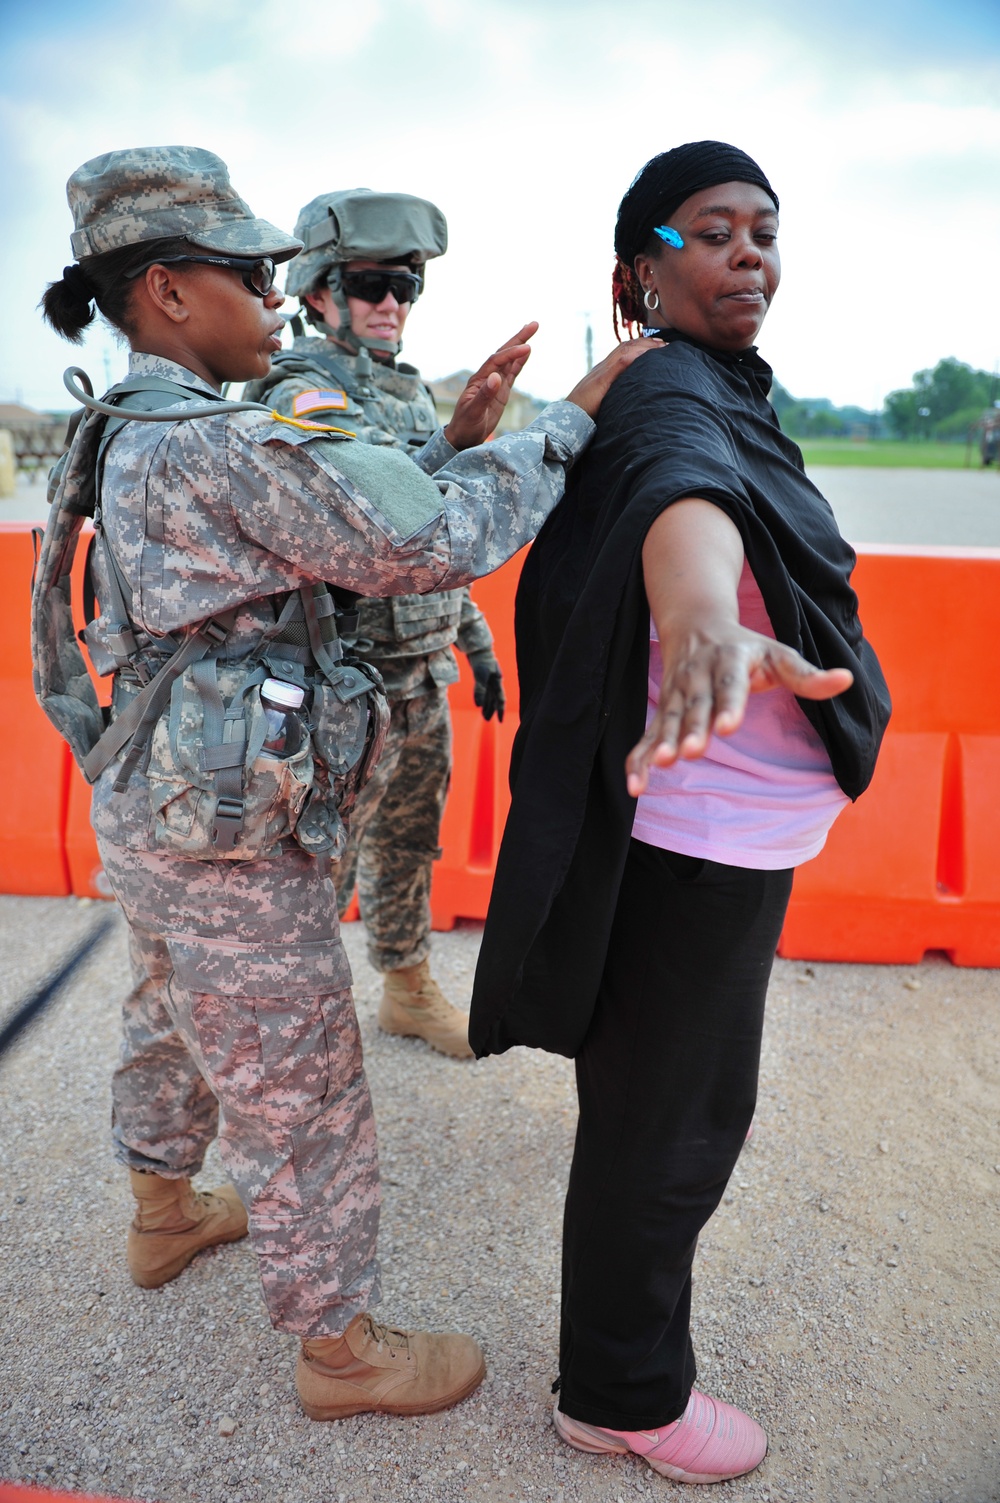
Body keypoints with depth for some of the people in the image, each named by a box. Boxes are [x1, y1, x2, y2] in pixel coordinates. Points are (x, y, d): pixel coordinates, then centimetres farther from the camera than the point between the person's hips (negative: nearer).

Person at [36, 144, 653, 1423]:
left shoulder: (132, 434, 8)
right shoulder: (219, 445, -24)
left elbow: (345, 527, 7)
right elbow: (435, 544, -26)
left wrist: (456, 442, -1)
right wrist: (575, 418, -16)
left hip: (152, 812, 10)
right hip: (233, 843, -10)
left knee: (171, 1026, 29)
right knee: (301, 1099, 6)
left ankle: (163, 1213, 55)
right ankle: (341, 1348, 27)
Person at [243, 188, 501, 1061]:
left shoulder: (410, 395, 14)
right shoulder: (304, 392, -13)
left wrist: (477, 644, 19)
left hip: (424, 676, 8)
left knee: (407, 846, 20)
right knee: (323, 865, 5)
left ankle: (408, 990, 38)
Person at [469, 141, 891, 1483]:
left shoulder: (709, 386, 10)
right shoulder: (668, 391, -21)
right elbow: (683, 486, -45)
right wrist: (711, 623, -64)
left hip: (735, 821, 10)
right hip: (697, 836, -10)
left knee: (687, 1061, 33)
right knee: (665, 1125, 5)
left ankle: (695, 1133, 60)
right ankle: (623, 1397, 26)